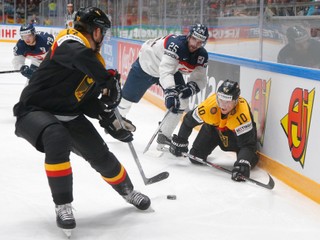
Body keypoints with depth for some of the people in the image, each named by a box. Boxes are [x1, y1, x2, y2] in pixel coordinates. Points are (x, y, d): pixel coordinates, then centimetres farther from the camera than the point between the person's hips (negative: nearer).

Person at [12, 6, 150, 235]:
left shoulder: (95, 59, 8)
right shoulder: (69, 41, -19)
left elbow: (87, 101, 11)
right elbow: (81, 56, -45)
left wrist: (111, 119, 1)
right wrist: (109, 80, -43)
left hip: (67, 114, 8)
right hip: (34, 111, -8)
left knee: (100, 153, 5)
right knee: (57, 139, -37)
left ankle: (127, 190, 33)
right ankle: (63, 205, -25)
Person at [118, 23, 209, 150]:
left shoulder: (202, 56, -19)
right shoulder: (176, 43, -40)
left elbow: (200, 79, -14)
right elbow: (165, 70, -50)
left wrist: (190, 88, -36)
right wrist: (170, 91, -63)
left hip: (173, 70, 5)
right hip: (146, 65, -5)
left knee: (181, 103, -8)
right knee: (127, 98, 9)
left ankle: (164, 136, 6)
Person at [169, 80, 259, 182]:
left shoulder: (242, 113, -43)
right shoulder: (210, 104, -35)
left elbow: (248, 143, -41)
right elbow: (189, 120, -17)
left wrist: (243, 163, -57)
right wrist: (179, 141, -9)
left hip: (237, 130, -2)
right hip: (214, 127, 2)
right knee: (195, 158, -2)